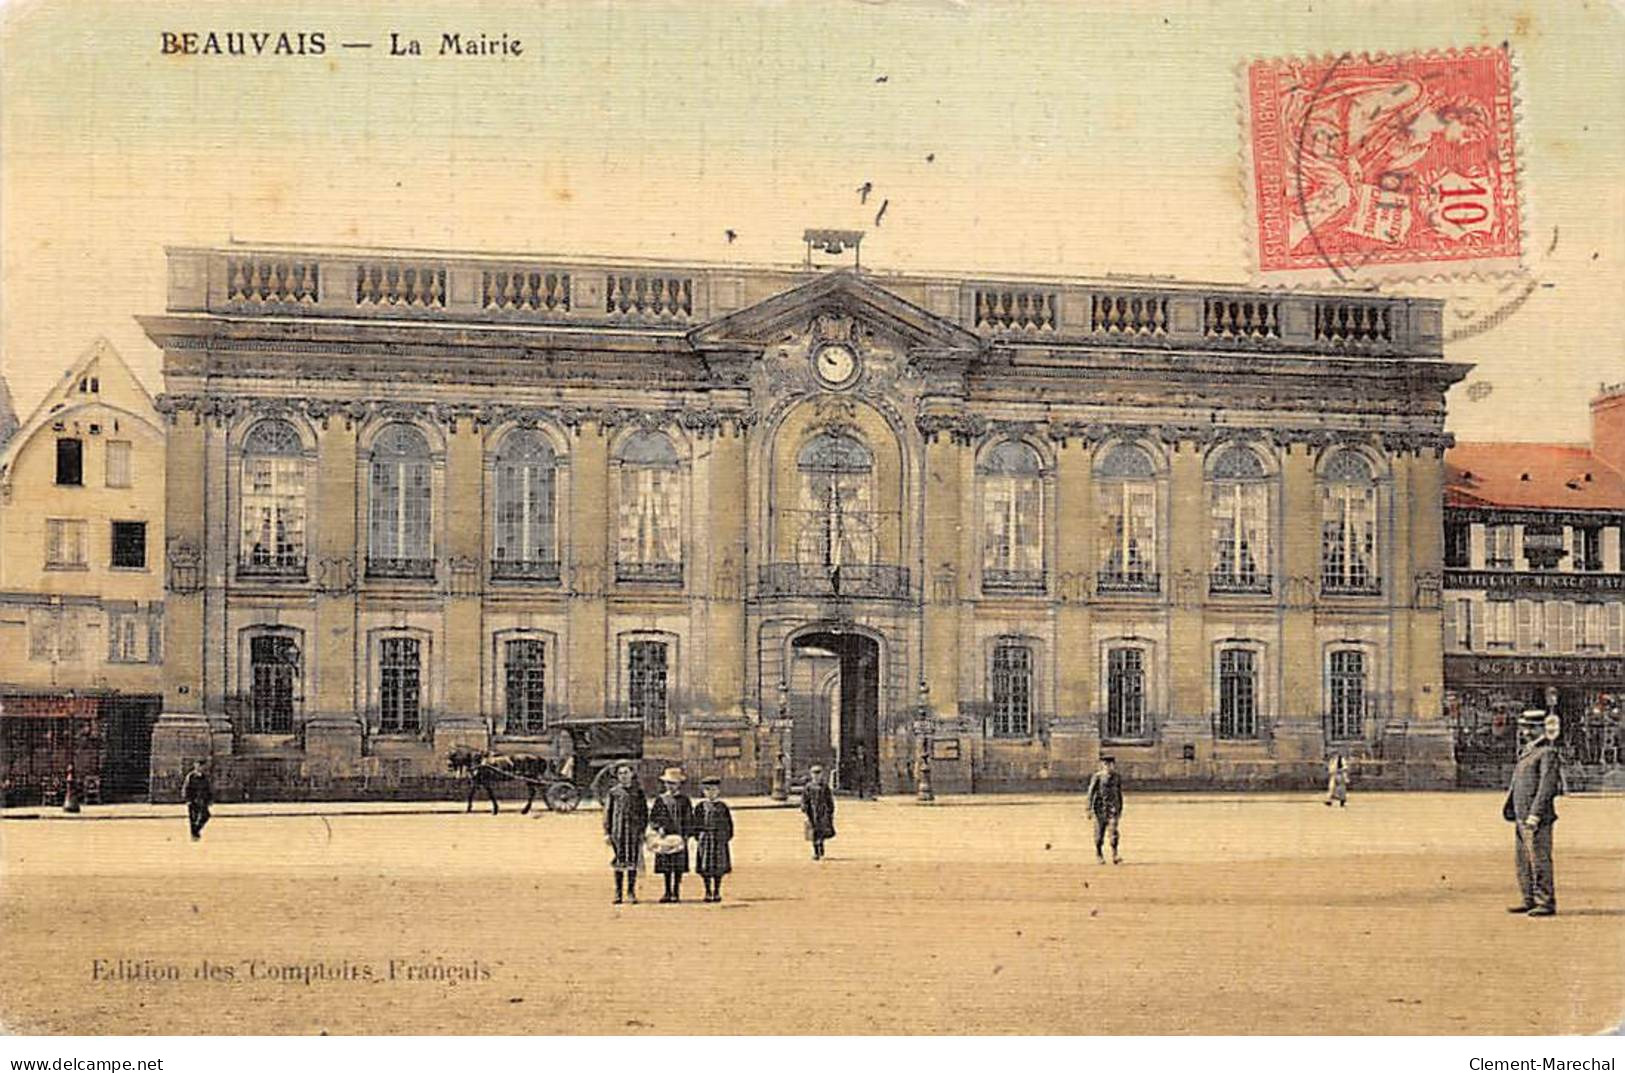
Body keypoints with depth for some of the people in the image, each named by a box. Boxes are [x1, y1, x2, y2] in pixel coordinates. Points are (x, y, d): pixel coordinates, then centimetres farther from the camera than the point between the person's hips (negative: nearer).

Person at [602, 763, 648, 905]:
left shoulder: (638, 792, 8)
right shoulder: (613, 792, 6)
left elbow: (644, 812, 9)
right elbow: (607, 812, 6)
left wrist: (643, 829, 0)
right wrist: (607, 832, 0)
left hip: (634, 831, 1)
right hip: (618, 831, 0)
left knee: (633, 861, 0)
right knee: (619, 862, 2)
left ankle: (631, 892, 7)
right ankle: (618, 893, 7)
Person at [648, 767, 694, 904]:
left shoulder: (684, 800, 3)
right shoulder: (660, 800, 6)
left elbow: (689, 819, 4)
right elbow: (652, 817, 5)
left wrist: (687, 835, -4)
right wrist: (658, 828, -12)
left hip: (679, 838, -1)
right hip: (664, 837, 1)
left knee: (678, 867, -2)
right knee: (666, 867, 5)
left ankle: (676, 892, 6)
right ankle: (668, 892, 14)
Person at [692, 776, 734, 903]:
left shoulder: (722, 807, 3)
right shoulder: (700, 807, 3)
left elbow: (729, 823, 7)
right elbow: (696, 823, 6)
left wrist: (727, 837, 0)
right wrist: (697, 836, -2)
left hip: (719, 840, 0)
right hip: (705, 839, 0)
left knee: (719, 867, 2)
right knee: (705, 867, 0)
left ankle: (717, 891, 12)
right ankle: (708, 891, 10)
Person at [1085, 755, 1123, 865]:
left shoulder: (1117, 777, 7)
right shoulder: (1097, 777, -6)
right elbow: (1090, 793, -6)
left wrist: (1120, 808, 17)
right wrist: (1089, 809, -9)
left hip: (1113, 807, 3)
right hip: (1100, 807, -3)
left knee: (1114, 830, -11)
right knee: (1099, 831, 3)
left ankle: (1115, 856, -14)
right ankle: (1098, 856, 16)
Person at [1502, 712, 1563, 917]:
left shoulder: (1548, 753, -11)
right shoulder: (1527, 751, 18)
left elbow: (1547, 785, -17)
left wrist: (1535, 814, -22)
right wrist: (1509, 807, 19)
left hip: (1537, 817, -9)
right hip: (1522, 816, 9)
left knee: (1539, 859, -7)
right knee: (1524, 860, 12)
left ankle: (1547, 903, -3)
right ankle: (1530, 901, 19)